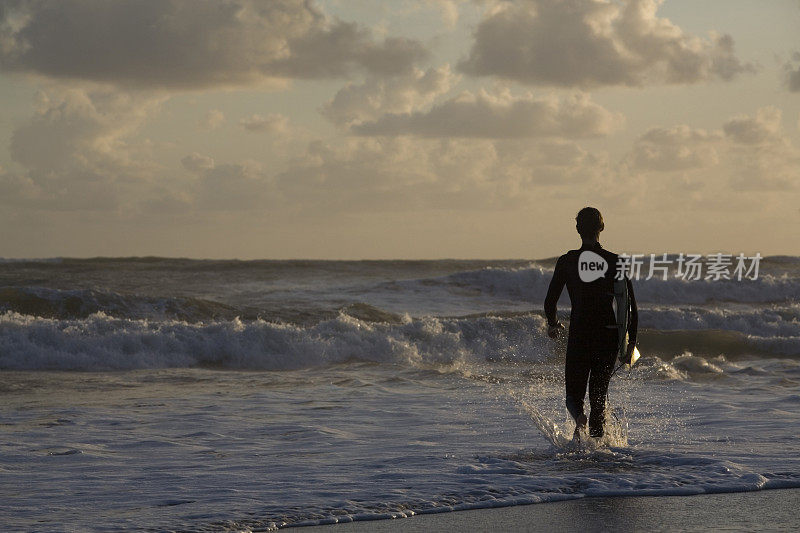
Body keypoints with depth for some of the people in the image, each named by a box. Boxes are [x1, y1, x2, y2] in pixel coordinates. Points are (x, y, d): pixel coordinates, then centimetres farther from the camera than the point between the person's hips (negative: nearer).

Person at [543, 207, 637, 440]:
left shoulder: (567, 261, -2)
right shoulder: (615, 262, 1)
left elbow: (550, 301, 1)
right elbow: (631, 307, 1)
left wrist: (553, 324, 22)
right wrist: (631, 342, 9)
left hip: (579, 335, -1)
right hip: (609, 336, 1)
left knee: (574, 393, 5)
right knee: (599, 393, 16)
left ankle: (579, 418, -28)